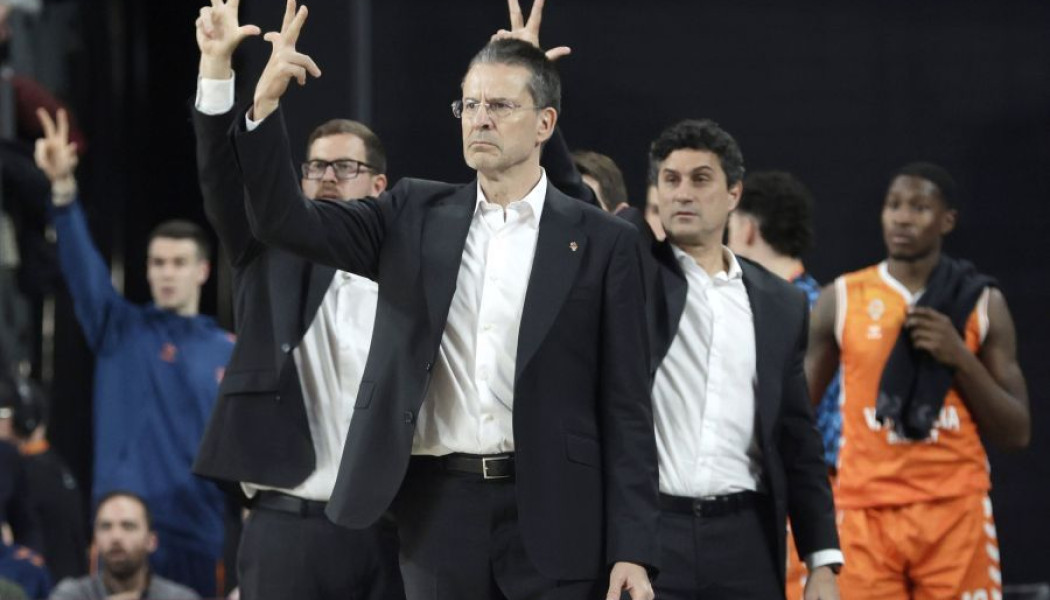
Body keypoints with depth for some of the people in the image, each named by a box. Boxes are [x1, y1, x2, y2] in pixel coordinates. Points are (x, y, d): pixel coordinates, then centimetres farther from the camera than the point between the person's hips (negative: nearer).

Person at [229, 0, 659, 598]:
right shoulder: (415, 216, 10)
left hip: (550, 514, -2)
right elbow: (285, 220, 1)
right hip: (441, 509, 2)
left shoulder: (601, 242, 2)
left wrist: (633, 549, -7)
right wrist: (266, 105, -15)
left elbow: (626, 408, 0)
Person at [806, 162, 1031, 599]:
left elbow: (1017, 434, 4)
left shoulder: (981, 304, 6)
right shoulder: (841, 300, 6)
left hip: (956, 509, 0)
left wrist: (961, 359, -9)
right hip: (865, 510, 0)